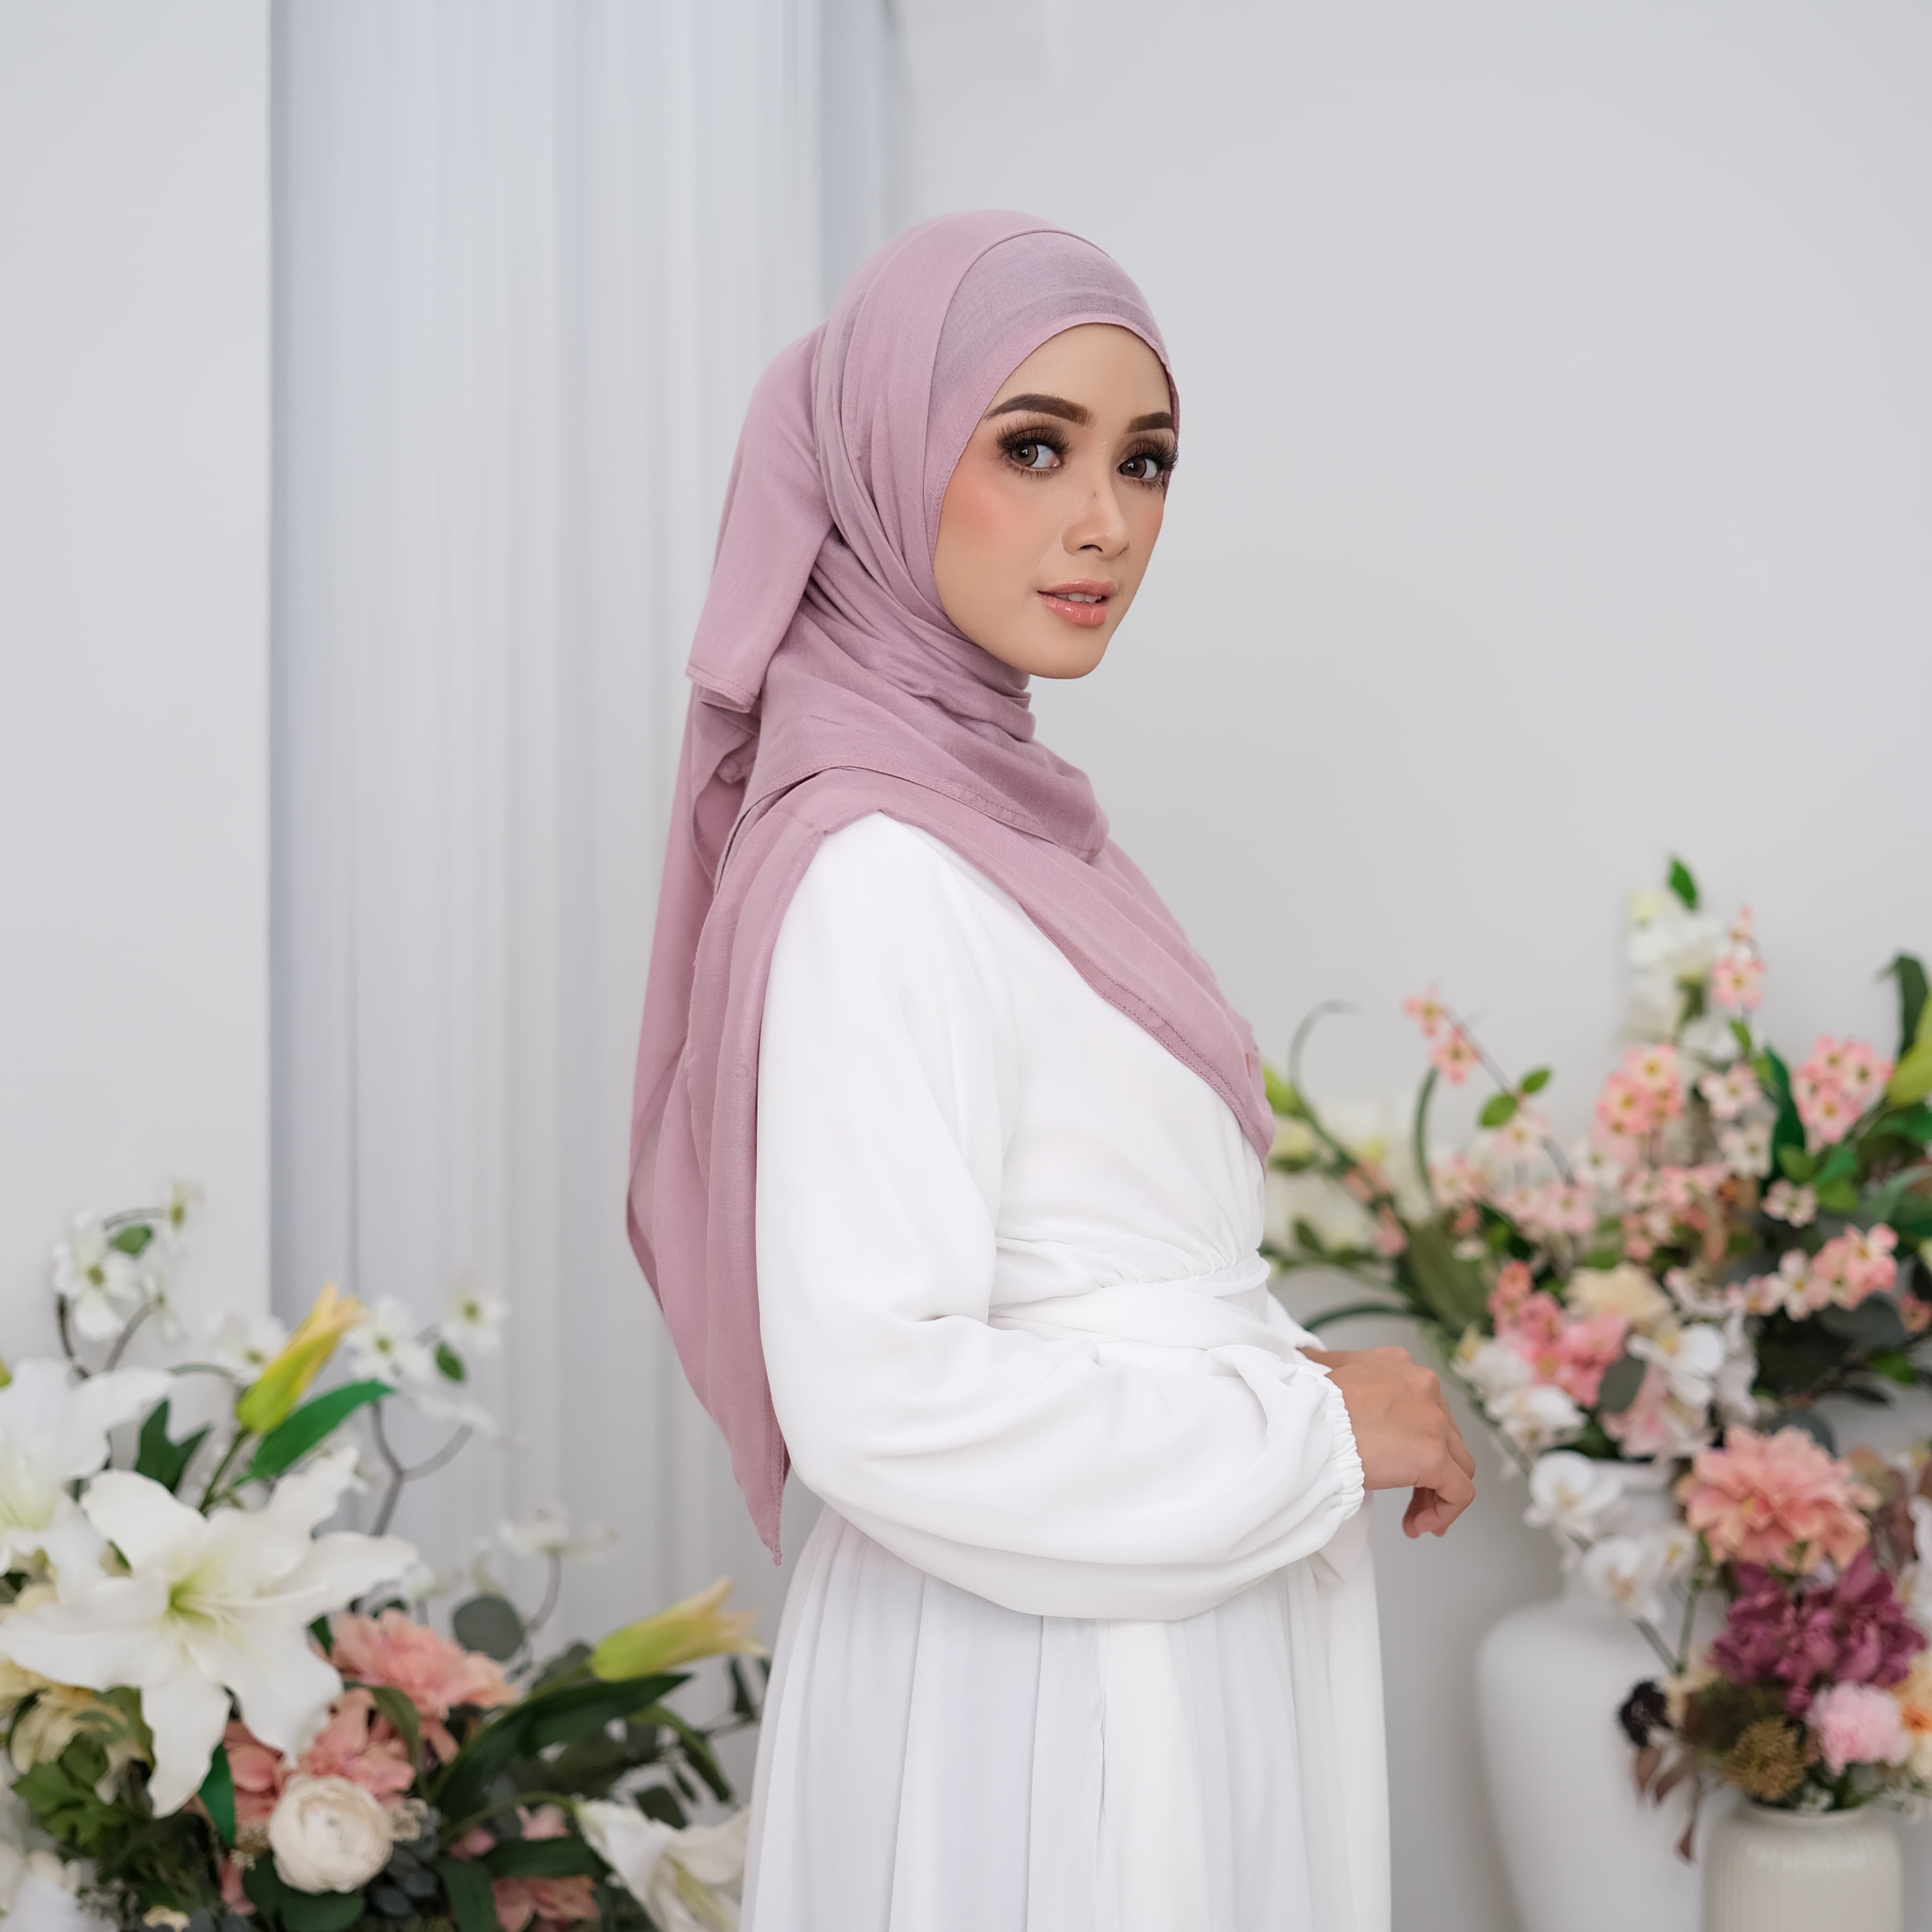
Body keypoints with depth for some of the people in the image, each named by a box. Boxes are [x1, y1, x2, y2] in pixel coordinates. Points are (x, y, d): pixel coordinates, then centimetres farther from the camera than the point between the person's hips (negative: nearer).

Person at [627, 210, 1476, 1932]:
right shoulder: (879, 873, -20)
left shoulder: (1007, 819, 8)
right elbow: (878, 1397, -27)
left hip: (1173, 1613, 9)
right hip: (1039, 1670, -9)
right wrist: (1317, 1436, -17)